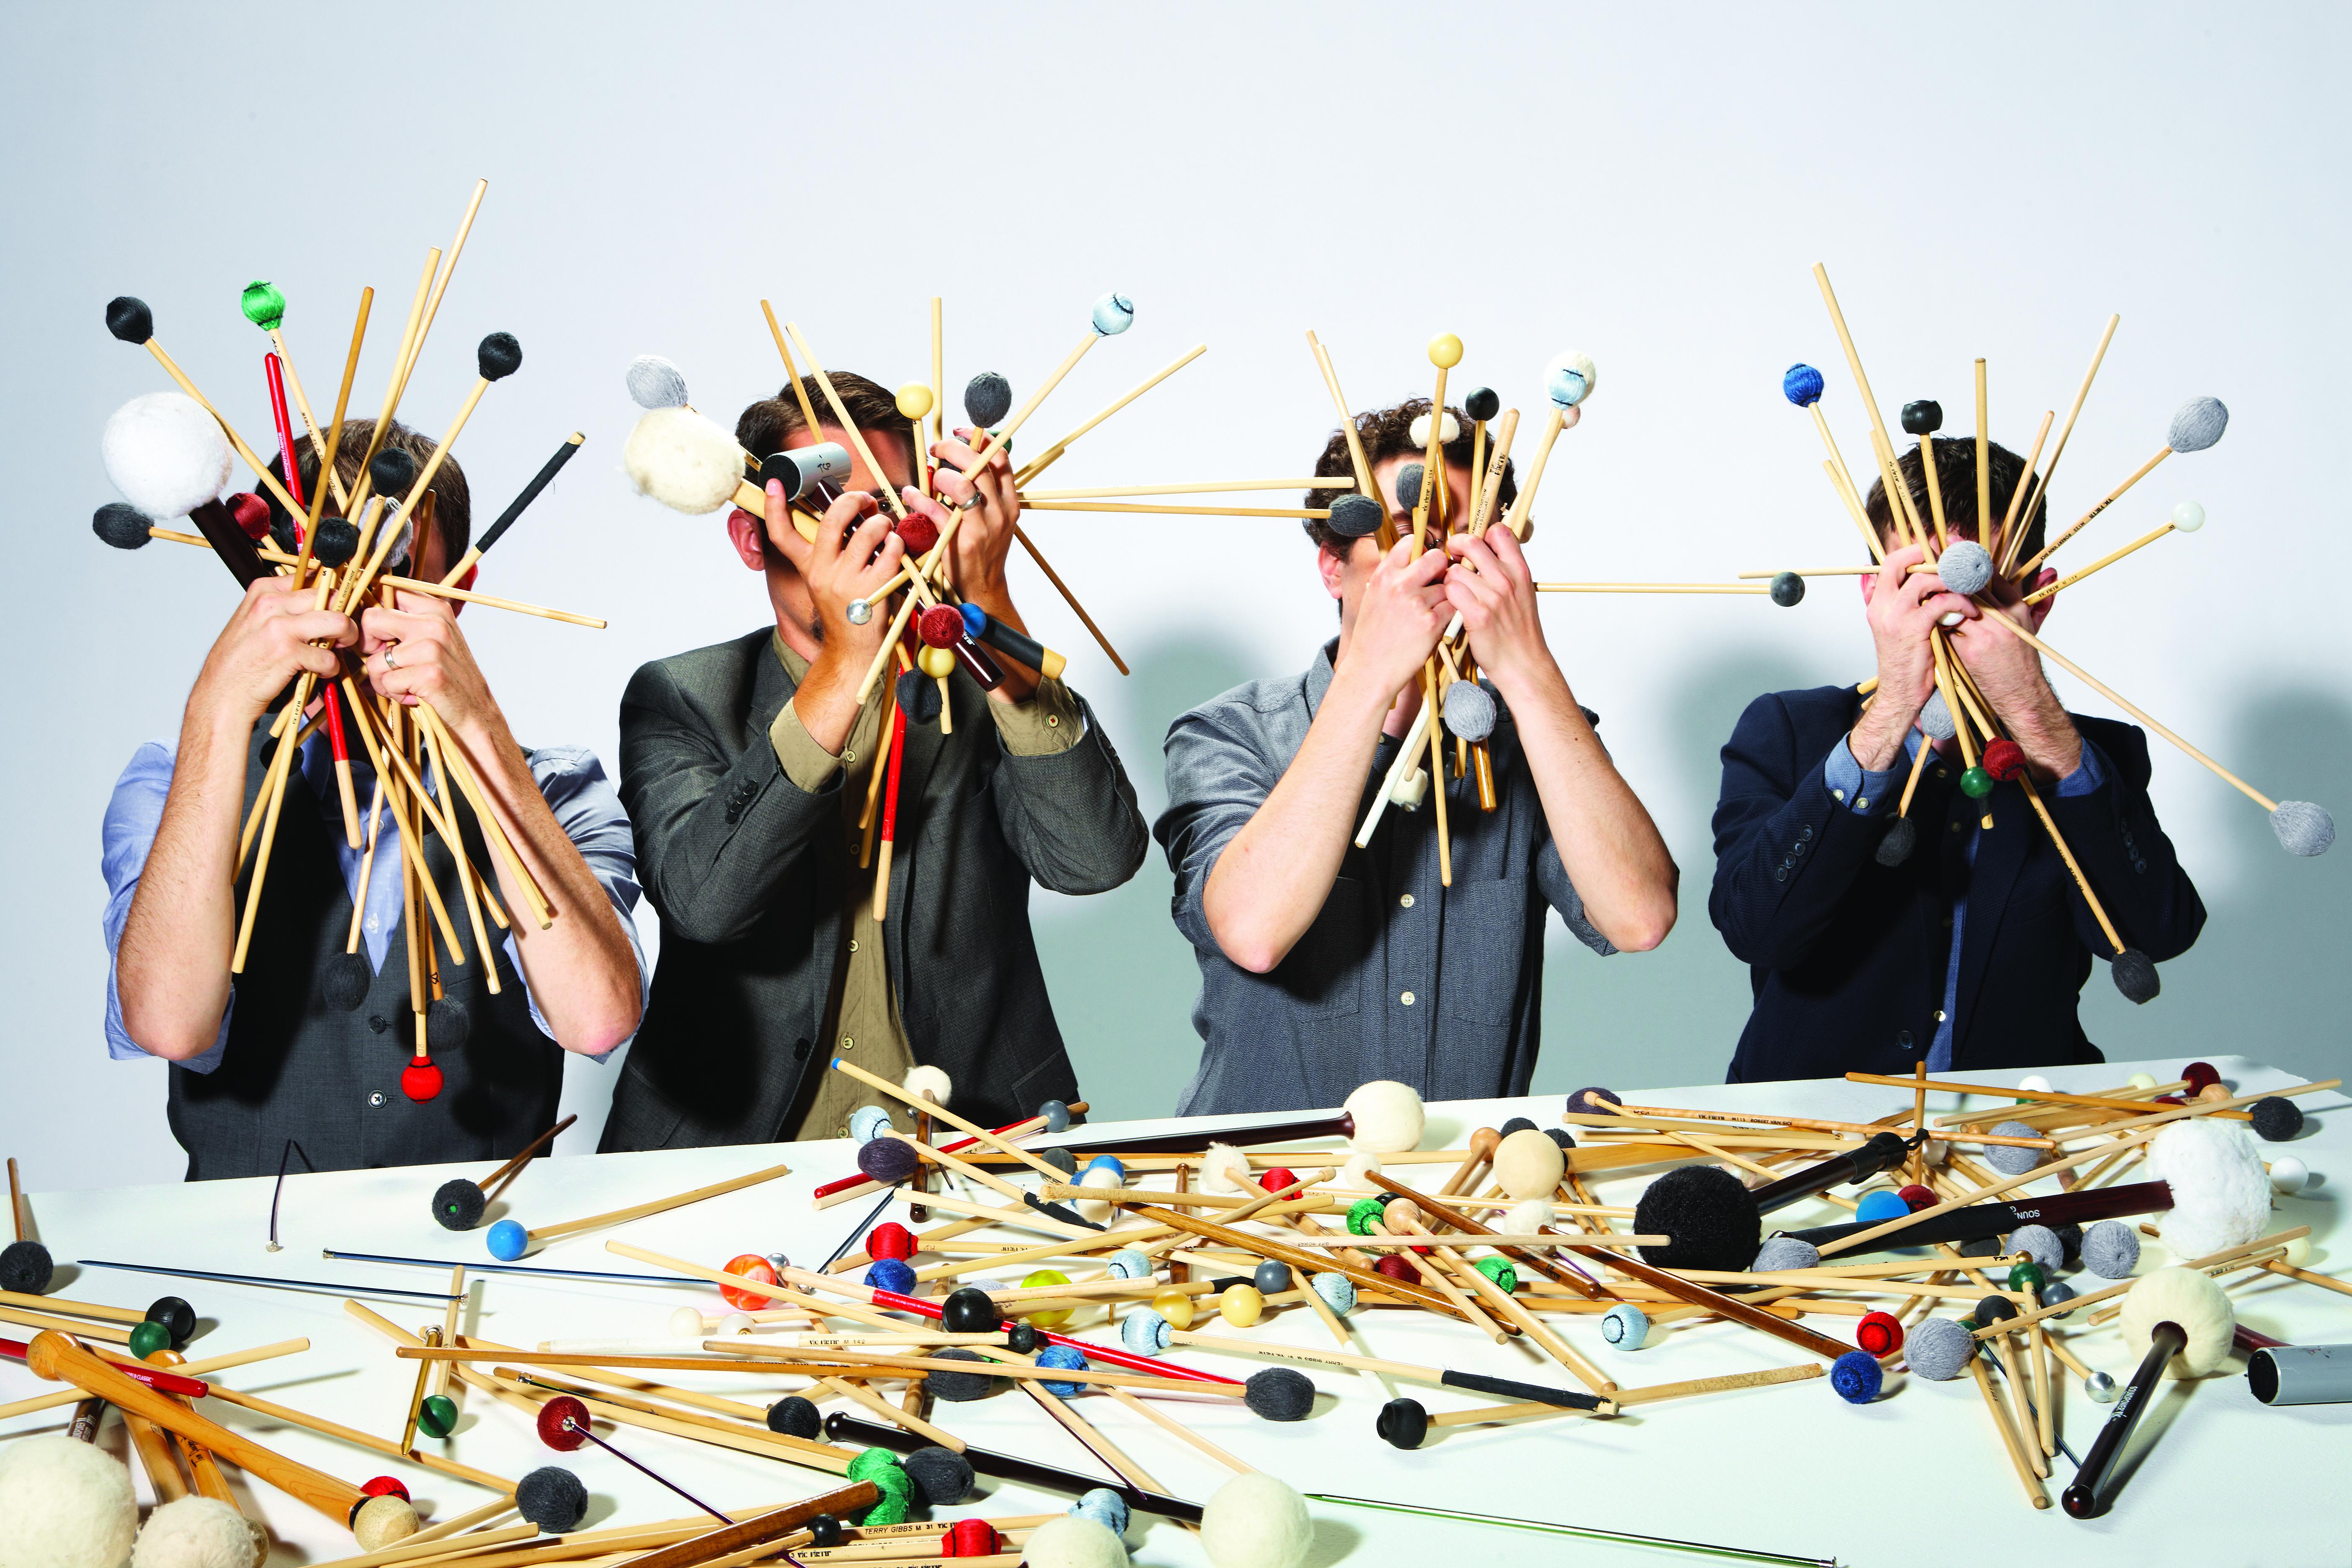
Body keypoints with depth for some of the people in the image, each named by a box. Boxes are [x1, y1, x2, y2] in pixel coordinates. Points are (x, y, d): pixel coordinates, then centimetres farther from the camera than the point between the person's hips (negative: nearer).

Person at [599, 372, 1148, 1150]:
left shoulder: (977, 690, 7)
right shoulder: (679, 700, 5)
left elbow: (1097, 859, -12)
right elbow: (703, 900, -15)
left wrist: (989, 608, -18)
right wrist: (845, 665, -21)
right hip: (733, 1163, 0)